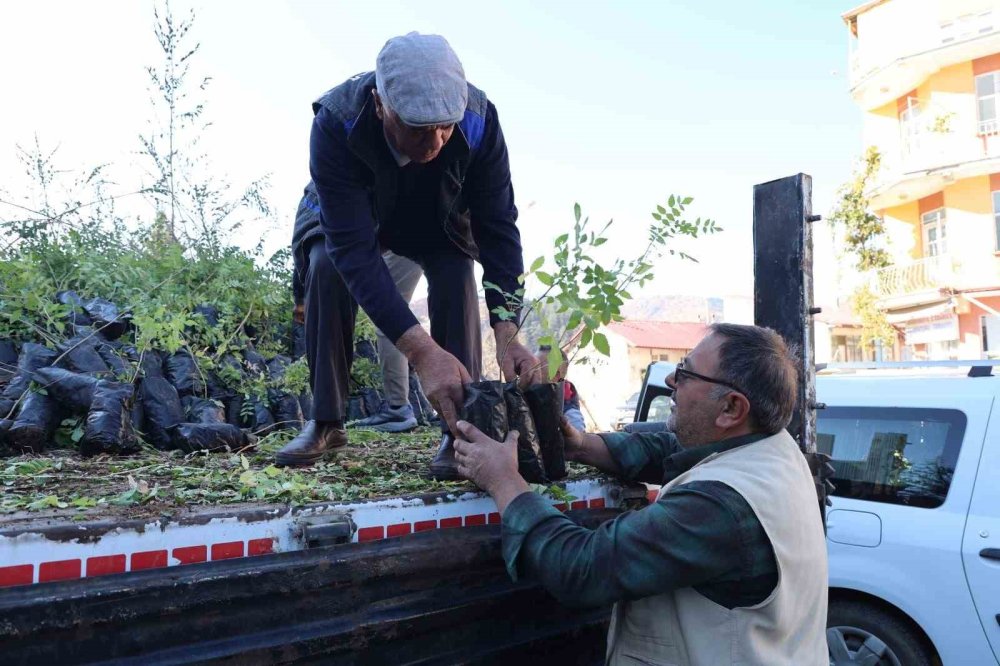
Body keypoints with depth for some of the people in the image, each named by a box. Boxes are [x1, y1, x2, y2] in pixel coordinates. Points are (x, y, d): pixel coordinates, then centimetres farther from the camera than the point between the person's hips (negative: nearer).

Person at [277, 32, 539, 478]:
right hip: (353, 216, 0)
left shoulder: (479, 121, -35)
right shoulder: (336, 124, -40)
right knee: (327, 265, -26)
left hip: (439, 223, 1)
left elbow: (498, 229, -31)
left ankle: (459, 429, -17)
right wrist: (423, 351, -55)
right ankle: (325, 423, -10)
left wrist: (508, 335, -44)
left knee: (456, 271, -27)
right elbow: (354, 248, -45)